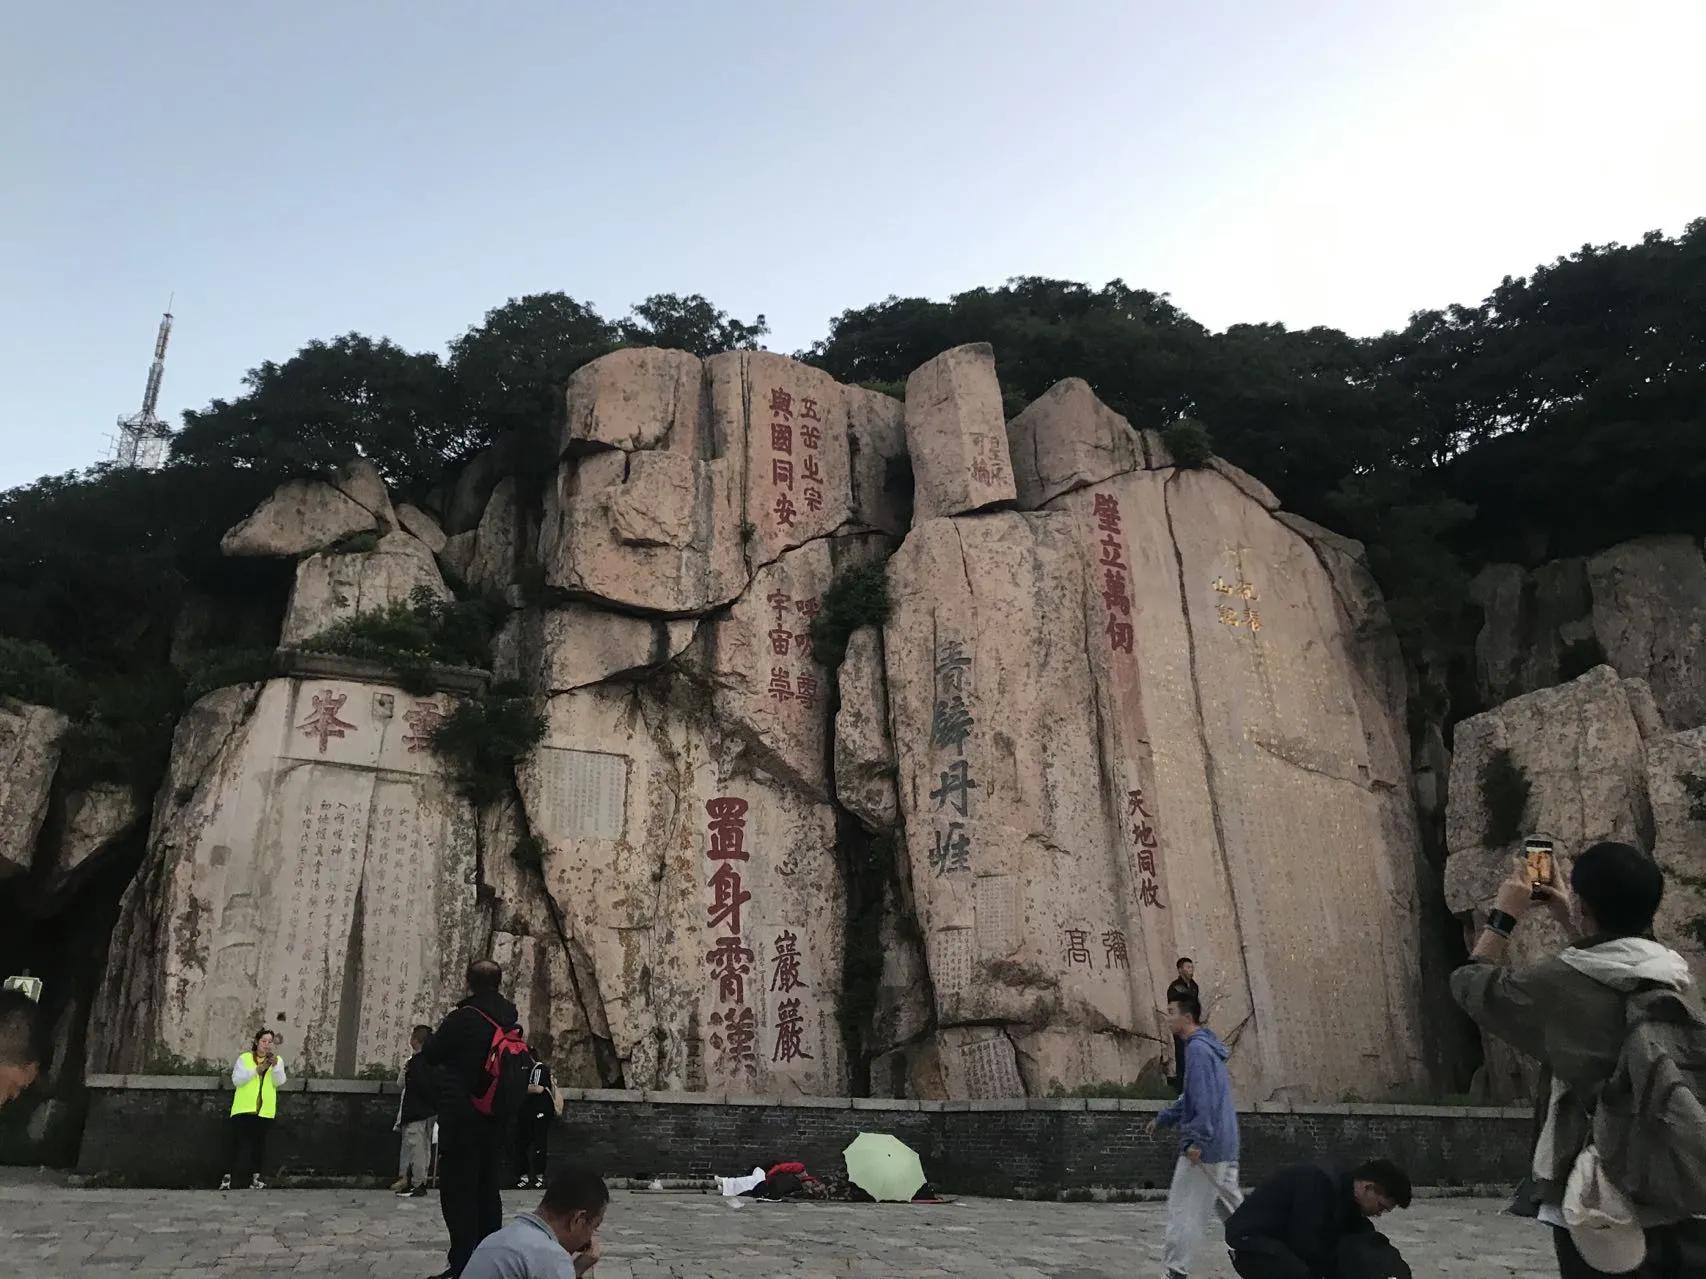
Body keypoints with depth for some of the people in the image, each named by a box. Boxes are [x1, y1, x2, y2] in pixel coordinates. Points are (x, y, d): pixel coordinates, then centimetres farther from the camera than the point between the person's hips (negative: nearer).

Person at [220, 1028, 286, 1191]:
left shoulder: (277, 1060, 9)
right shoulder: (244, 1058, 4)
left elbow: (279, 1082, -5)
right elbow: (236, 1080, -7)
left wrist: (275, 1065, -22)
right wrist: (256, 1070, -17)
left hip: (265, 1111, 2)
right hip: (243, 1109, -2)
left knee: (259, 1145, 7)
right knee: (238, 1144, -4)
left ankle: (255, 1179, 14)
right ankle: (227, 1177, 3)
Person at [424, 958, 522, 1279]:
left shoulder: (462, 1018, -16)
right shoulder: (510, 1021, 3)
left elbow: (429, 1055, -3)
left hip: (462, 1117, -6)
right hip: (497, 1119, 7)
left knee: (458, 1192, 0)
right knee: (488, 1189, 16)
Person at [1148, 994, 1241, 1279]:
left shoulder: (1197, 1049, -15)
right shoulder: (1206, 1047, 16)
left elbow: (1204, 1099, -23)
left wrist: (1196, 1140, -24)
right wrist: (1162, 1119, 25)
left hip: (1205, 1146, -10)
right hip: (1224, 1146, 10)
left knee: (1184, 1210, -3)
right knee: (1231, 1207, 15)